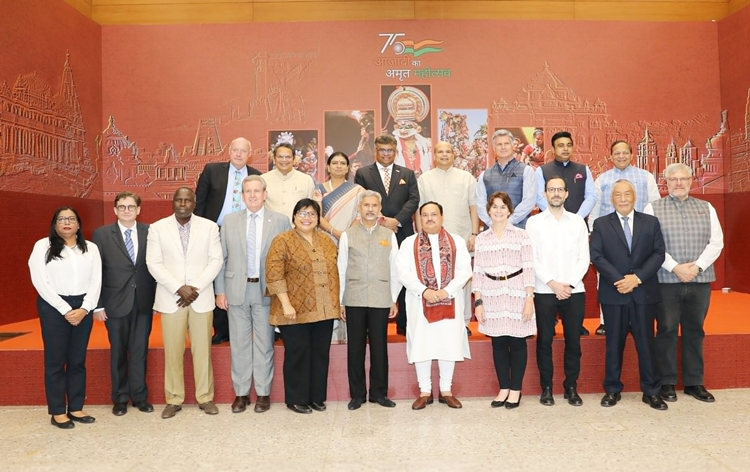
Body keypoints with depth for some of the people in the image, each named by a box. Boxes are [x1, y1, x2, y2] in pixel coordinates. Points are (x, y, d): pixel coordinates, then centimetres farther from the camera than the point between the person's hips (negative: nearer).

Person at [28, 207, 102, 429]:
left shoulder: (91, 248, 8)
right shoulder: (43, 246, 0)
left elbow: (96, 280, 4)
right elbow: (40, 281, -7)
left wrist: (84, 308, -9)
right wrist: (65, 309, -12)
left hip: (82, 307, 3)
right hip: (53, 307, -3)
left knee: (78, 360, 9)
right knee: (55, 360, 3)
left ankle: (75, 408, 18)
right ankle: (57, 412, 12)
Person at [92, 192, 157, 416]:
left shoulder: (150, 232, 1)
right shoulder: (102, 234, -1)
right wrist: (98, 305, -5)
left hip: (144, 302, 1)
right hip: (116, 303, -1)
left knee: (140, 351, 10)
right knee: (118, 352, 12)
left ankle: (140, 396, 24)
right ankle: (120, 398, 26)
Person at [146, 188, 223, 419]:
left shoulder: (209, 227, 3)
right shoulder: (157, 228, 3)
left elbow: (216, 260, -1)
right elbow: (154, 263, -3)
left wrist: (196, 288, -11)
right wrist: (179, 288, -13)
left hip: (202, 297, 0)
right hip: (170, 298, 0)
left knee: (202, 350, 5)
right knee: (172, 352, 5)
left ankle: (205, 397, 17)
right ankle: (174, 399, 18)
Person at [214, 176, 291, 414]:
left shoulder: (281, 221, 0)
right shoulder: (229, 221, 6)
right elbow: (221, 258, 6)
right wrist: (220, 291, 2)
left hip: (266, 290, -1)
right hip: (237, 289, 2)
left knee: (264, 344, 6)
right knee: (239, 344, 9)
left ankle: (263, 393, 19)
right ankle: (241, 393, 22)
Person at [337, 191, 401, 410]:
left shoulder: (389, 235, 7)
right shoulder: (347, 236, 5)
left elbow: (394, 269, 7)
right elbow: (341, 270, 5)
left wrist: (394, 300, 5)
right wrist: (340, 301, 3)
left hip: (381, 299, 0)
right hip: (354, 299, 0)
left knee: (379, 347, 5)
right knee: (355, 347, 6)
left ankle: (379, 393, 19)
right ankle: (357, 394, 18)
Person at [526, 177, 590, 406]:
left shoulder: (578, 221, 8)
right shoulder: (534, 222, 2)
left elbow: (584, 258, 4)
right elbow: (532, 258, -4)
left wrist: (570, 284, -8)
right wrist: (552, 283, -12)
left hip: (574, 291, 2)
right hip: (544, 291, -2)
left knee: (573, 341, 7)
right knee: (544, 340, 4)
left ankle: (571, 387, 21)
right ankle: (546, 387, 16)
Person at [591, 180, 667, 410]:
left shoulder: (651, 222, 7)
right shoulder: (601, 224, 4)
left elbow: (658, 253, 0)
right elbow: (597, 256, -5)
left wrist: (638, 277, -13)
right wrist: (619, 280, -15)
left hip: (644, 292, 1)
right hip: (613, 294, -1)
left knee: (646, 342, 7)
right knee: (614, 343, 7)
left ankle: (651, 391, 19)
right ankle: (612, 389, 18)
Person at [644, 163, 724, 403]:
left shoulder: (707, 208, 12)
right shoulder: (653, 208, 2)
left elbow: (716, 242, 4)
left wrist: (697, 266, -10)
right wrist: (675, 267, -15)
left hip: (700, 280, 3)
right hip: (666, 280, -3)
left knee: (695, 331, 10)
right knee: (667, 331, 3)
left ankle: (694, 382, 21)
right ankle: (667, 382, 13)